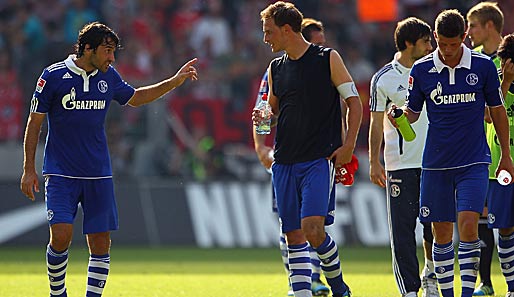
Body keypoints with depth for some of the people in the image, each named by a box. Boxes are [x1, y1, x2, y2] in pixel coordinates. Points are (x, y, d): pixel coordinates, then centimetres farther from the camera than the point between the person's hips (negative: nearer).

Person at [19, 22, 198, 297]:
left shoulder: (108, 76, 6)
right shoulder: (53, 76, -7)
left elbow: (135, 98, 26)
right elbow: (34, 122, -1)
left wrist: (176, 81, 18)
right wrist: (29, 170, -4)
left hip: (99, 176, 4)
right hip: (61, 175, -4)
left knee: (101, 243, 0)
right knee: (61, 236, -16)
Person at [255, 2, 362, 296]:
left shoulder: (328, 58, -2)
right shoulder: (276, 68, 12)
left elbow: (354, 101, 0)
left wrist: (348, 145, -10)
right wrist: (264, 117, -1)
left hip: (320, 159, -6)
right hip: (285, 161, 6)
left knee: (313, 229, -16)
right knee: (293, 234, 2)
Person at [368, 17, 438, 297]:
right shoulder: (383, 79, 0)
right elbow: (377, 123, 4)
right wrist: (374, 162, 0)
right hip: (399, 165, -3)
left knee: (435, 226, 2)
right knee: (402, 228, -5)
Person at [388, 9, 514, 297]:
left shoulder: (483, 66, -3)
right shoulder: (421, 69, -1)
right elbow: (413, 111, 8)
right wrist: (399, 115, -16)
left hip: (474, 162, -2)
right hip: (436, 163, 2)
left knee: (468, 225, -16)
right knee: (442, 233, 5)